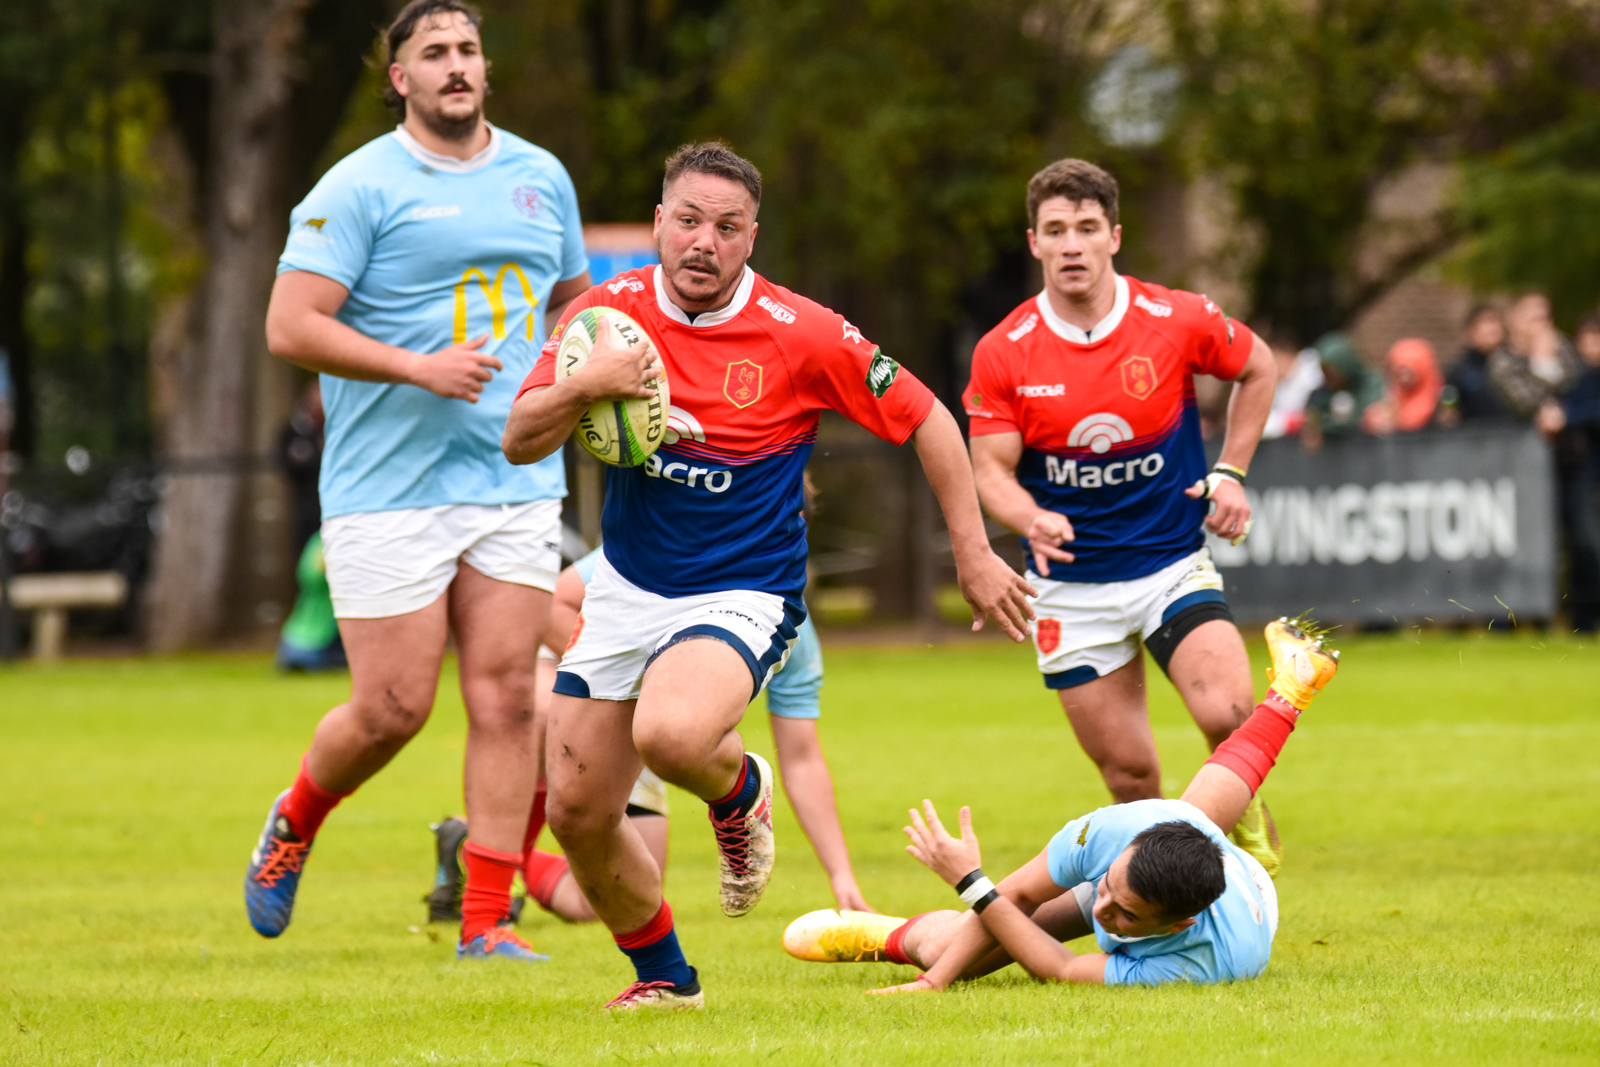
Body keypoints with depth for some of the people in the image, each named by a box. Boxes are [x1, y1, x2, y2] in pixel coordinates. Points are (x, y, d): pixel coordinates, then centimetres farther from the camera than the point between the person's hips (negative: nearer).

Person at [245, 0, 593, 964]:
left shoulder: (541, 178, 12)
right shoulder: (360, 188, -6)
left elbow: (576, 297, 27)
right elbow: (291, 326, -12)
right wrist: (419, 367, -19)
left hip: (516, 482, 5)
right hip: (387, 491, -4)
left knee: (506, 696, -3)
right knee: (393, 707, -4)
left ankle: (487, 922, 2)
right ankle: (295, 823, 26)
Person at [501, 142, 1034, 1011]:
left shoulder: (803, 335, -13)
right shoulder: (609, 312, -4)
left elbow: (925, 419, -3)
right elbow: (520, 443, -5)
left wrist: (975, 556, -2)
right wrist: (586, 385, -25)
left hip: (742, 597, -4)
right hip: (626, 593, 4)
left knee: (670, 735, -35)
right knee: (576, 813, 2)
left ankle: (740, 791, 3)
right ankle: (663, 977, 28)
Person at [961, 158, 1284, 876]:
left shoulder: (1179, 321, -8)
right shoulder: (1002, 354, -9)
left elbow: (1256, 367, 11)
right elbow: (991, 470, -5)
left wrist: (1230, 473, 3)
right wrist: (1033, 521, -26)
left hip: (1173, 562, -1)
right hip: (1072, 583, 1)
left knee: (1229, 716, -22)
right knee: (1129, 776, 0)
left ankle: (1242, 812, 11)